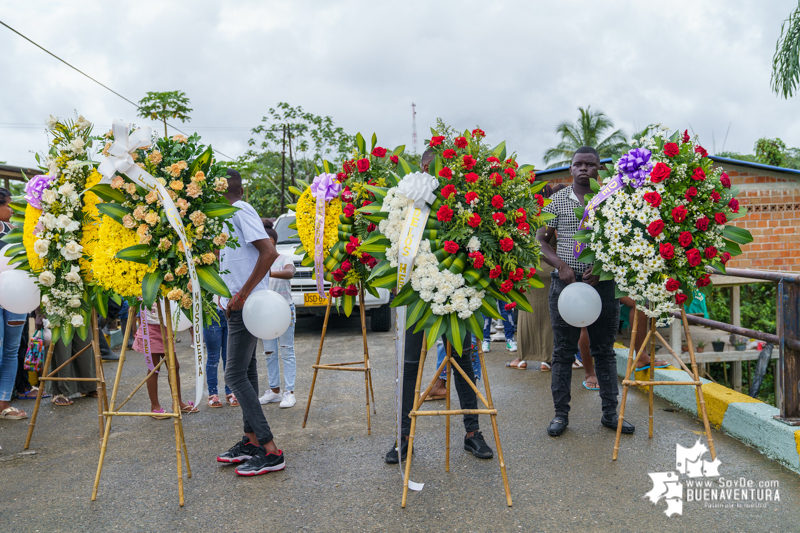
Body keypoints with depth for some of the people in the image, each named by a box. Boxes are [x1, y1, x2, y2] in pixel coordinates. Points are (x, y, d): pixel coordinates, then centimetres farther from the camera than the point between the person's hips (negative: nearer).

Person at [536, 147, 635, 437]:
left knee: (605, 349, 9)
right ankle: (561, 413, 14)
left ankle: (610, 412, 20)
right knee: (563, 351, 4)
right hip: (565, 281, 0)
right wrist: (561, 265, -9)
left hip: (601, 281, 1)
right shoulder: (557, 200, 5)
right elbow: (541, 240, 6)